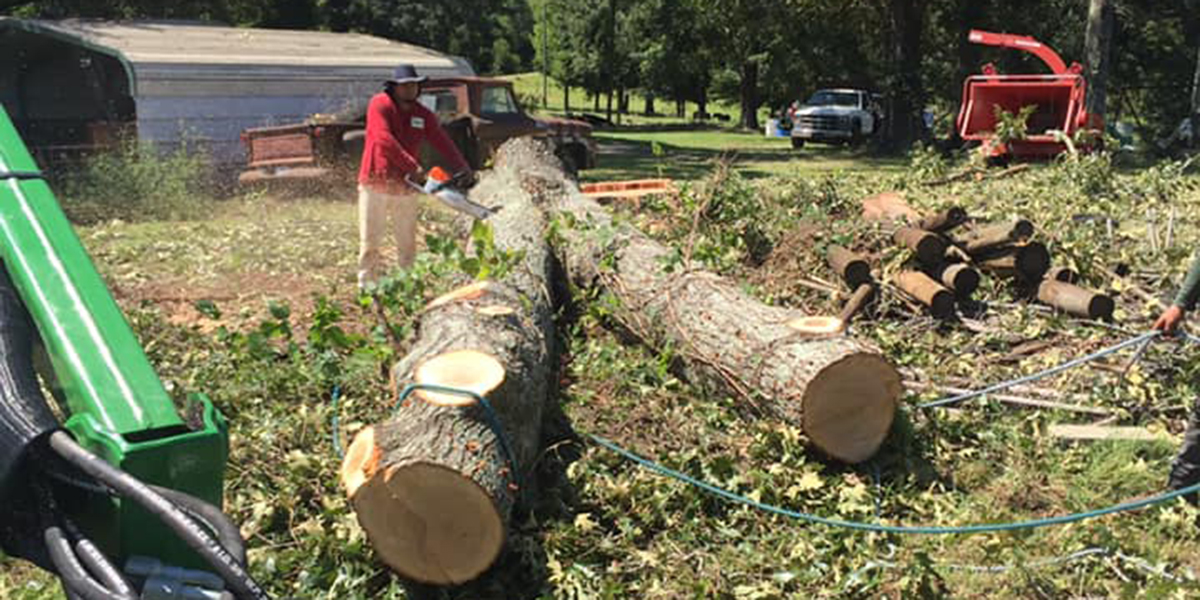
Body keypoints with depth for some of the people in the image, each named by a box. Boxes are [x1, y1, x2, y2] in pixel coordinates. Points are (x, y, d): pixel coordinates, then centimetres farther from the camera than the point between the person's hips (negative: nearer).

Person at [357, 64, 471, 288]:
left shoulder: (424, 115, 8)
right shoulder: (379, 104, -6)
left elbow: (443, 144, -2)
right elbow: (384, 139, -19)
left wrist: (464, 172, -18)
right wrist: (413, 166, -26)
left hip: (406, 187, 4)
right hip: (376, 183, -4)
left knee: (408, 243, 8)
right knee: (370, 241, 1)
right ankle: (367, 285, 9)